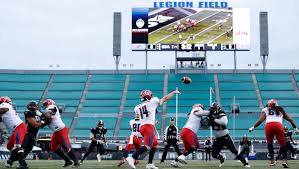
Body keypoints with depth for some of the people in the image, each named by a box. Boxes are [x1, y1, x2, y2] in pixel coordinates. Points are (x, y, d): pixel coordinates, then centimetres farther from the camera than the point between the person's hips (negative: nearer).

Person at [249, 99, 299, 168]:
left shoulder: (266, 110, 24)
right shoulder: (280, 110, 30)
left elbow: (260, 120, 11)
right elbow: (290, 119, 29)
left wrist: (253, 127, 17)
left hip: (268, 126, 0)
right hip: (278, 125, 0)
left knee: (269, 143, 22)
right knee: (282, 144, 9)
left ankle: (272, 160, 18)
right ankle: (284, 159, -12)